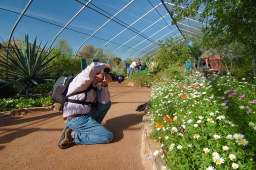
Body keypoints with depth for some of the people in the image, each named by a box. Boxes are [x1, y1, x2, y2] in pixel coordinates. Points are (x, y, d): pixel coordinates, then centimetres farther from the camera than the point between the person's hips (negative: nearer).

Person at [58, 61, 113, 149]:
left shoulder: (95, 85, 10)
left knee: (107, 103, 13)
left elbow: (105, 101, 5)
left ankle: (93, 126, 14)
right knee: (108, 136, -13)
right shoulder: (82, 79, -14)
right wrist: (104, 66, -15)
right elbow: (92, 68, -36)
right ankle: (72, 136, -7)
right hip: (76, 120, -9)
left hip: (87, 116, 9)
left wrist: (105, 85, -5)